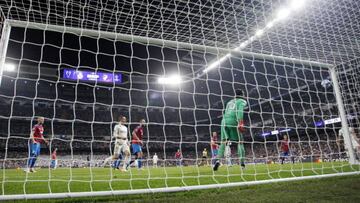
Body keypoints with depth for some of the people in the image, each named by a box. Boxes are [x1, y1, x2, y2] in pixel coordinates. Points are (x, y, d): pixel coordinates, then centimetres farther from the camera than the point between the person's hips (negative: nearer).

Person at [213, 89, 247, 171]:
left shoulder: (229, 102, 28)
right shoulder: (242, 101, 11)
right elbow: (240, 112, -8)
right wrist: (241, 123, -18)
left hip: (224, 120, 5)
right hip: (233, 121, -4)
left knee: (223, 142, 6)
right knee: (240, 142, 7)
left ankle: (218, 159, -12)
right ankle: (242, 164, 1)